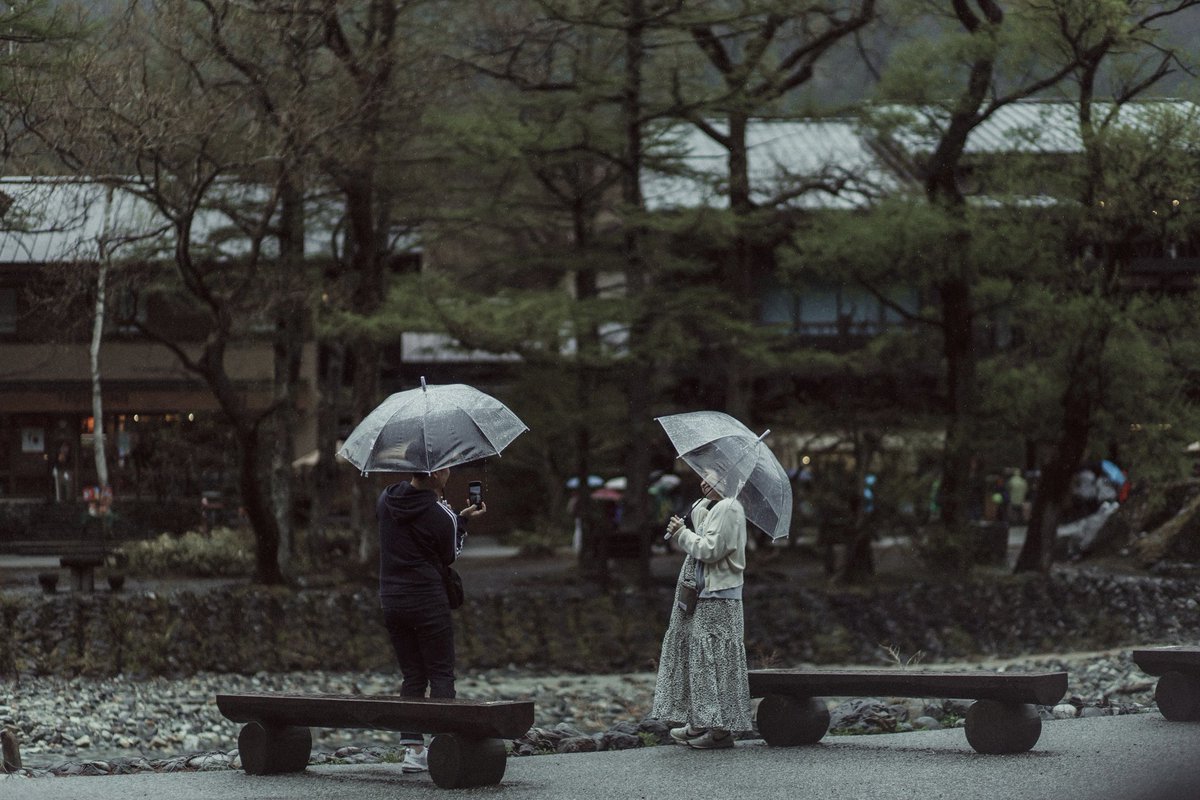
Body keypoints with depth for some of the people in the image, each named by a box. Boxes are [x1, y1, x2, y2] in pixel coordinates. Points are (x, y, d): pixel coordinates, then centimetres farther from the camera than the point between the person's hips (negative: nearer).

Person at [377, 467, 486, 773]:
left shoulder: (386, 499, 2)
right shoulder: (442, 516, -15)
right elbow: (449, 558, 0)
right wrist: (462, 521, 10)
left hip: (391, 600, 6)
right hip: (428, 600, -6)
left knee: (412, 676, 12)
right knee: (441, 676, 2)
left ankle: (412, 749, 8)